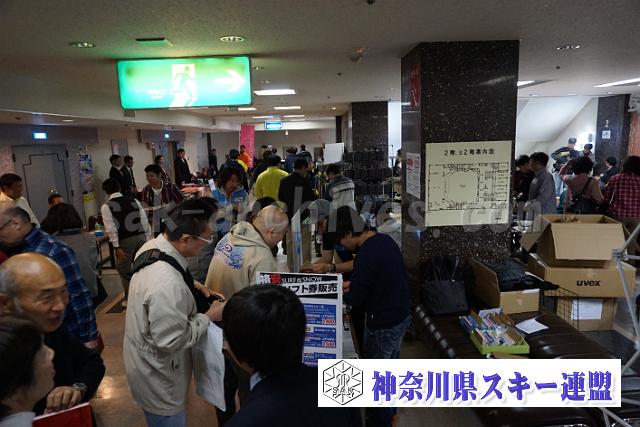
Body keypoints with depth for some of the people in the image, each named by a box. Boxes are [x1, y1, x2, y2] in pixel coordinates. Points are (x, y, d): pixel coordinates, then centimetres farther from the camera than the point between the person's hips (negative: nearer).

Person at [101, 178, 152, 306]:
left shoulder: (106, 206, -4)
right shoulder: (134, 200, 8)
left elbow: (111, 228, -11)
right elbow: (145, 220, 4)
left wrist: (116, 247, -10)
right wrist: (148, 239, 8)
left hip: (124, 241, -4)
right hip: (141, 237, 4)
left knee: (125, 271, 13)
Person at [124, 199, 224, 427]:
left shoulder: (151, 246, -10)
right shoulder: (167, 284, -39)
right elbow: (171, 341, -30)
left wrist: (192, 286, 0)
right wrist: (209, 317, -19)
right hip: (157, 377, -8)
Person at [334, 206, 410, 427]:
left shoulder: (366, 255, -29)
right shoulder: (385, 239, -1)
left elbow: (356, 299, -21)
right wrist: (353, 284, 10)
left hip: (383, 325, -9)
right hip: (402, 315, 9)